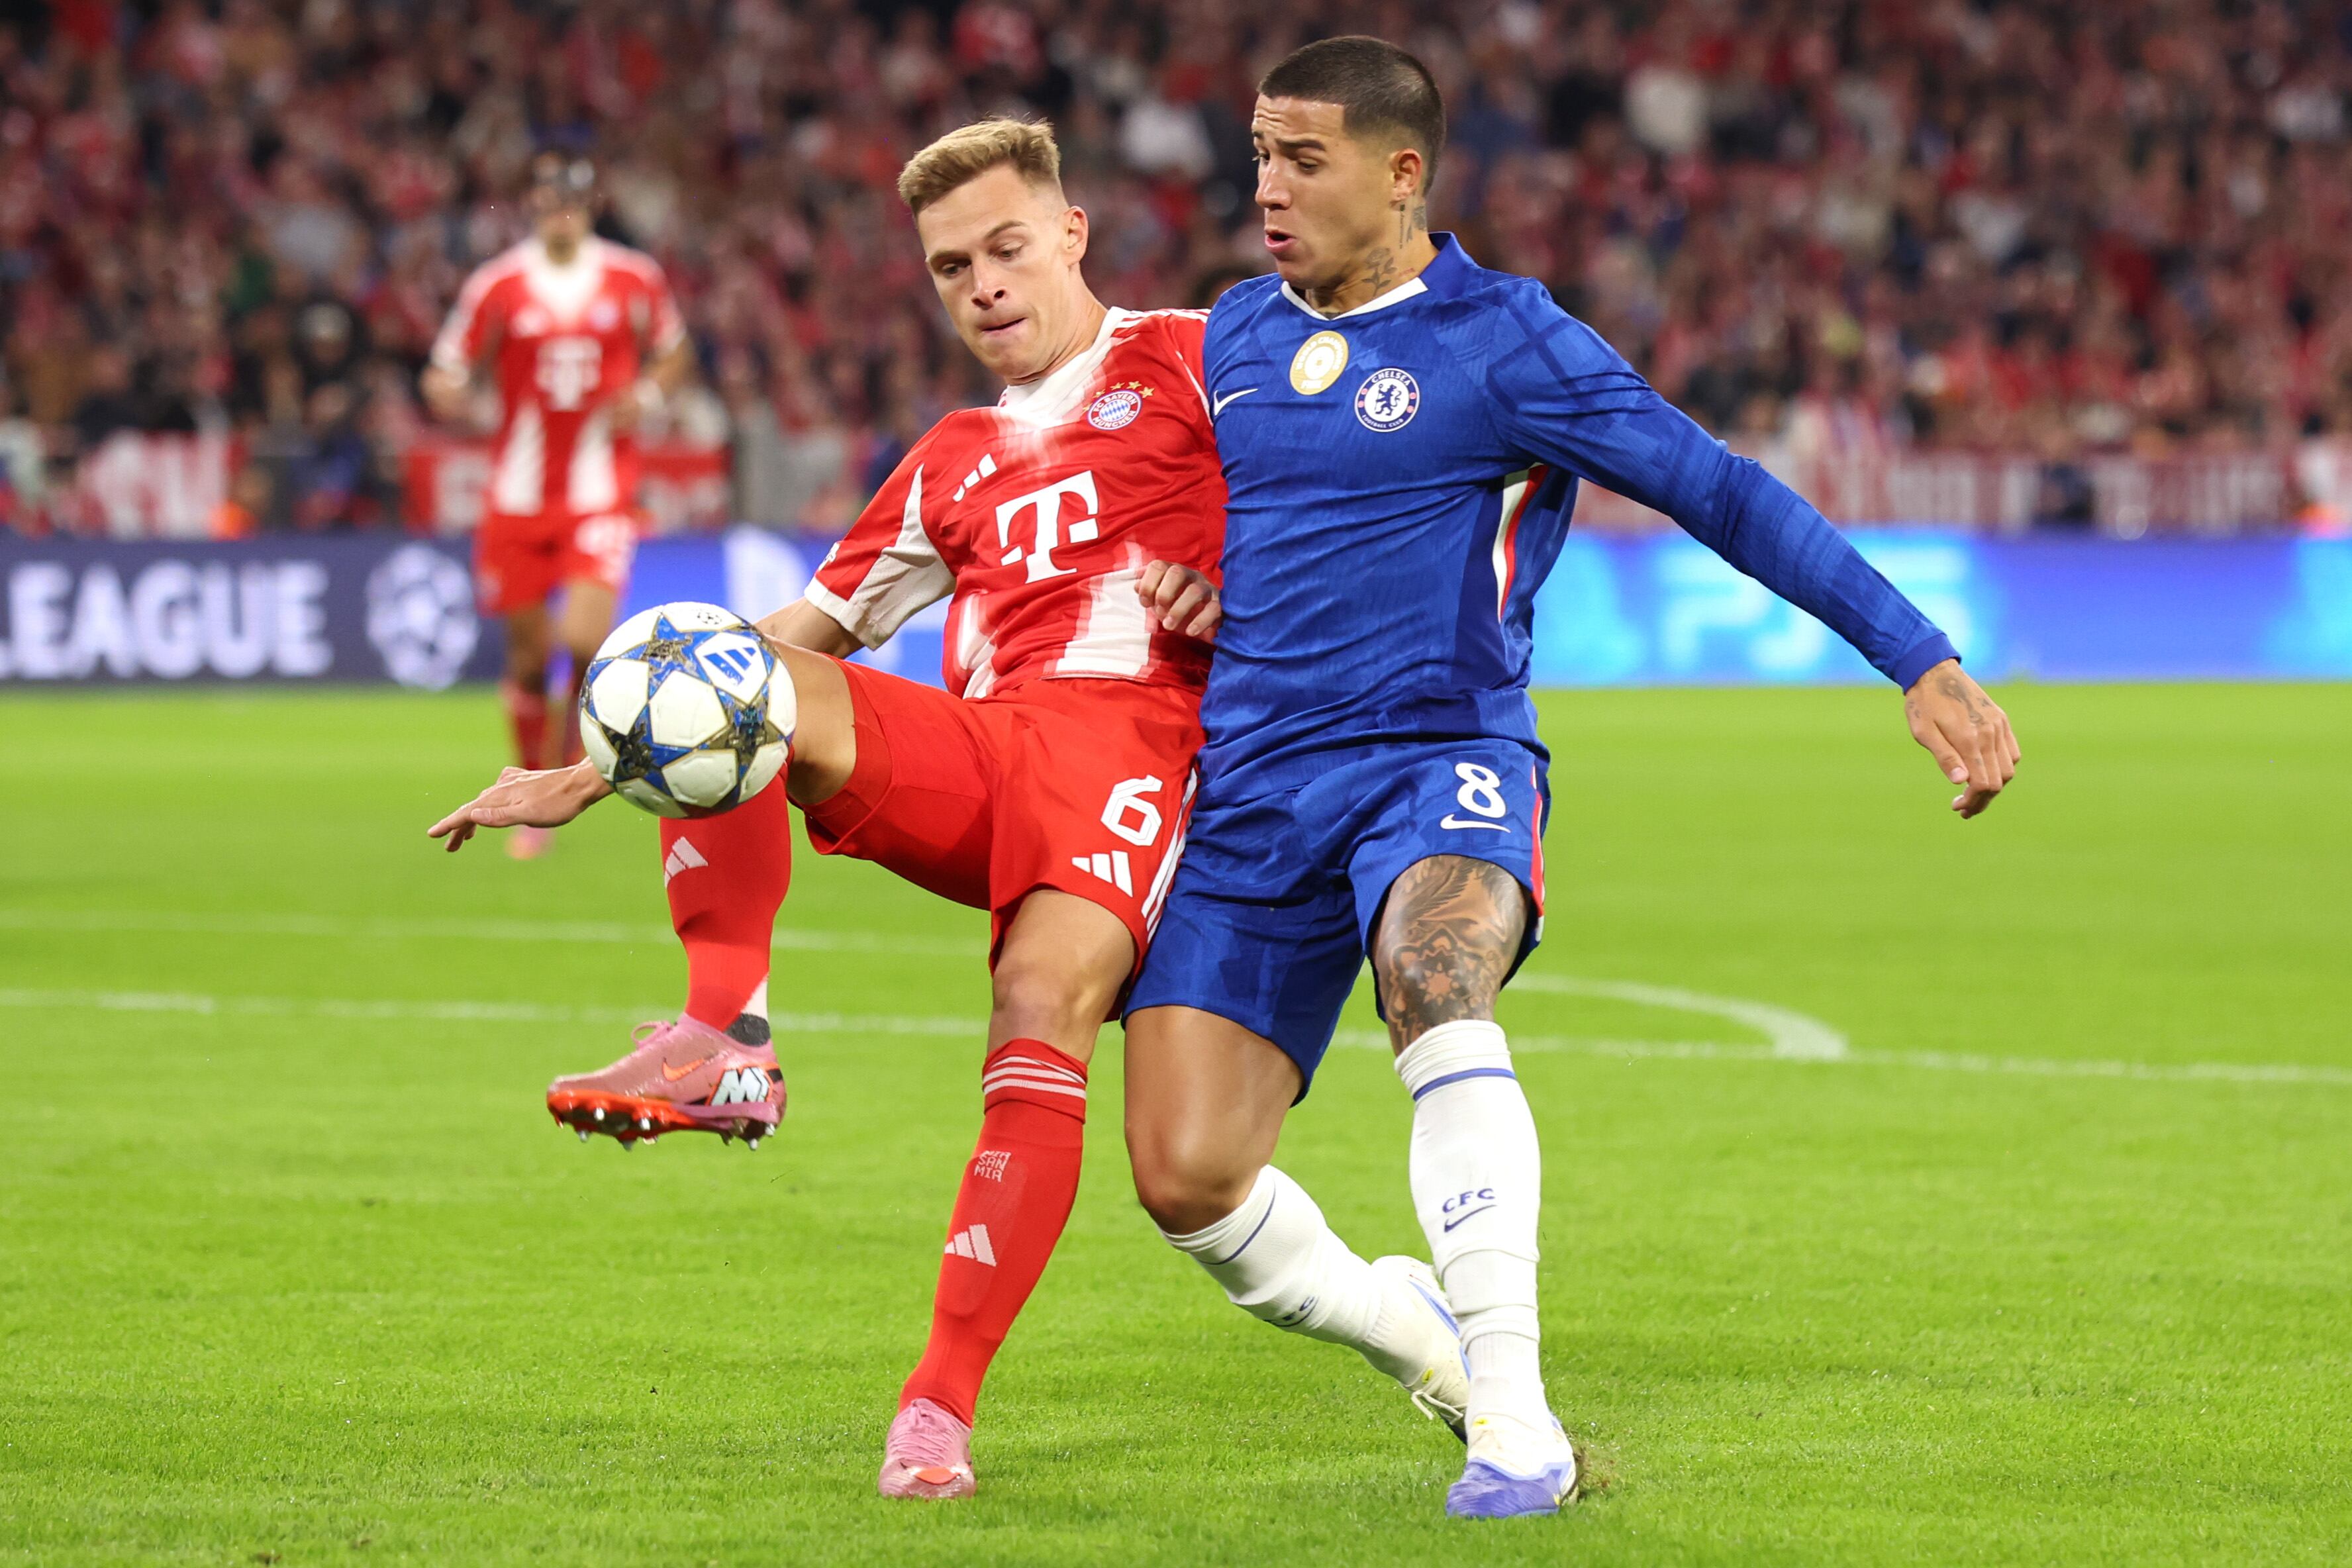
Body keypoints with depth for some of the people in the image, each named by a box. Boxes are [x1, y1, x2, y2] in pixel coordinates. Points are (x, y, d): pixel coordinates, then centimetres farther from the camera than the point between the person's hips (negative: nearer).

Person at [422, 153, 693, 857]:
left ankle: (563, 758, 7)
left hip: (601, 492, 0)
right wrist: (448, 391, -22)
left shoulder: (634, 279, 1)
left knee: (586, 641, -18)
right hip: (519, 495, 0)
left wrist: (647, 394, -4)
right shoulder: (497, 285, -3)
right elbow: (447, 374, 2)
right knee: (529, 656, 4)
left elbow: (674, 351, 17)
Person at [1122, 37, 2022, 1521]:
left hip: (1442, 761, -5)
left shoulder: (1503, 339, -4)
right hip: (1254, 787, 5)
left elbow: (1720, 492, -7)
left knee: (1434, 983, -39)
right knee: (1186, 1176, -9)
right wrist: (1199, 588, 8)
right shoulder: (1234, 336, 14)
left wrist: (1924, 660, -12)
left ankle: (1515, 1416, -39)